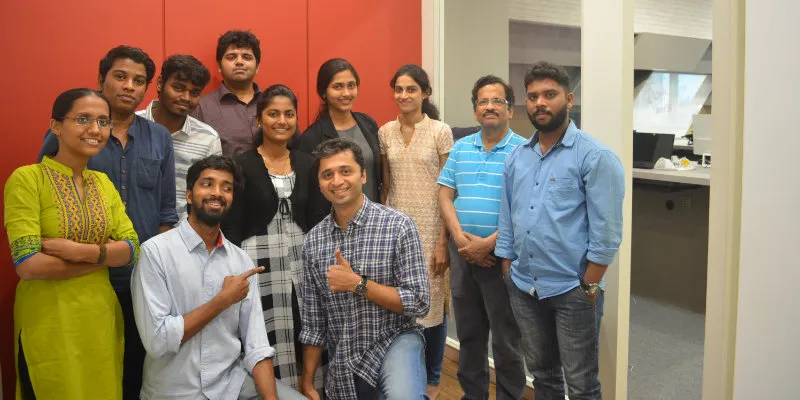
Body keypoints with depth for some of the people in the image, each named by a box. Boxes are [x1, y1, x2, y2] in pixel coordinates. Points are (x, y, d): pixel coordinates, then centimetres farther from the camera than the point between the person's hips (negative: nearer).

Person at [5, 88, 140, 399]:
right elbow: (28, 265, -19)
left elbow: (131, 249, -2)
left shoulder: (104, 183, 8)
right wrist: (106, 253, -12)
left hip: (101, 318, 6)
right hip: (49, 323, -5)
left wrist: (80, 250, -18)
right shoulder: (27, 178, -10)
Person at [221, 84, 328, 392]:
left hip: (302, 262, 4)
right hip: (260, 264, -3)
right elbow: (231, 227, -5)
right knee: (267, 348, 2)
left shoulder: (306, 164, 8)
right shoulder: (243, 165, -4)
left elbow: (316, 220, 10)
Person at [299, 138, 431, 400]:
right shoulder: (313, 241, 1)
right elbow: (313, 321, 8)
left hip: (395, 340, -4)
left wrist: (358, 284, -20)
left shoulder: (397, 225, -12)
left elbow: (419, 304, -14)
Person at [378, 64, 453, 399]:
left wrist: (443, 241, -10)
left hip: (430, 229, -3)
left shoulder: (440, 132, -5)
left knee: (431, 302, 4)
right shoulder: (385, 132, 6)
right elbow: (384, 186, 11)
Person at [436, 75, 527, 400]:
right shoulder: (460, 148, 9)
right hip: (462, 252, 5)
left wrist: (488, 243, -17)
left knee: (506, 338, 6)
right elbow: (445, 195, 5)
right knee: (468, 333, 16)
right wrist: (459, 237, -10)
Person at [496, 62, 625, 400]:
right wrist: (508, 271, 9)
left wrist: (589, 288, -13)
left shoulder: (595, 156, -11)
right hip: (522, 288, 5)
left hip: (572, 290, -5)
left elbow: (606, 233, -13)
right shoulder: (516, 157, 7)